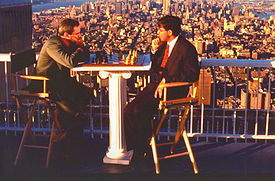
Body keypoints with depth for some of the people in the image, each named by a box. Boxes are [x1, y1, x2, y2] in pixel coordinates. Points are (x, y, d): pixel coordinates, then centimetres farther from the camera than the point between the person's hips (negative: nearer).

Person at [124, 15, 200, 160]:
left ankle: (143, 147, -5)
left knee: (140, 110, -25)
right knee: (129, 110, -9)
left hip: (172, 89, -8)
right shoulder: (164, 45, 14)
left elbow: (192, 75, -16)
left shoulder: (187, 48, -10)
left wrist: (166, 80, -21)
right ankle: (131, 146, 2)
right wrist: (154, 51, 5)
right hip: (156, 83, 8)